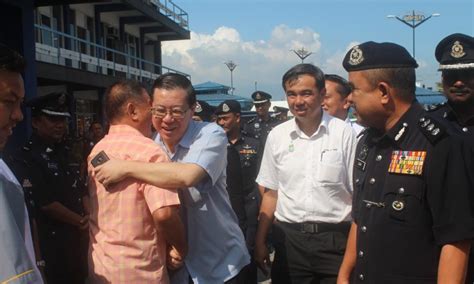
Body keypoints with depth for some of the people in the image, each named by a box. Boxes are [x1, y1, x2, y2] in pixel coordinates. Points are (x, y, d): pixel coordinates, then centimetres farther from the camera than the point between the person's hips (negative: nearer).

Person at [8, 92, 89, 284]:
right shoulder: (24, 159, -13)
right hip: (51, 243, -7)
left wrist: (90, 219, -2)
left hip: (79, 236, 7)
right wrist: (81, 222, -10)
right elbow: (45, 203, -19)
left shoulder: (64, 153, 10)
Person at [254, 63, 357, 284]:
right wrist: (260, 242, 9)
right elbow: (271, 193, 10)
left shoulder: (344, 133, -6)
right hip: (289, 238, 3)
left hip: (334, 239, -2)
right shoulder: (276, 136, 4)